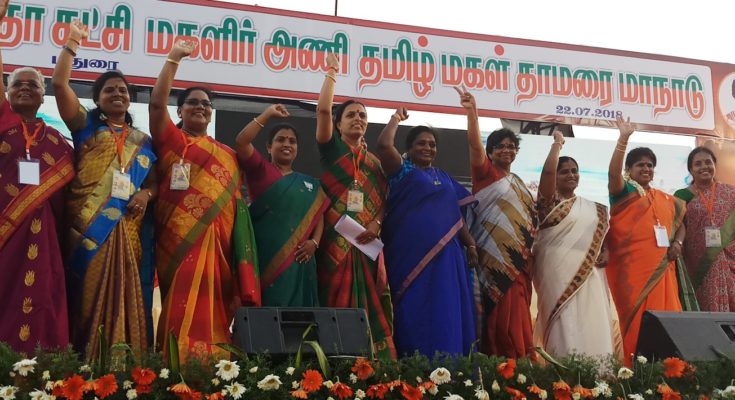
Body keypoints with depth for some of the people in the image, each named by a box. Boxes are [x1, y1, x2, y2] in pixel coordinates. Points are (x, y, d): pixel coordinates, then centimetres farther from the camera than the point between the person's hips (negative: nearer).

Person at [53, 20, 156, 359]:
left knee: (125, 297, -1)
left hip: (129, 230, 3)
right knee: (88, 296, -7)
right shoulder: (85, 125, 13)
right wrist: (72, 42, 3)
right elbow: (59, 83, 2)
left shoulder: (143, 140, 21)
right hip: (88, 227, -3)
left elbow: (155, 180, 20)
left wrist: (146, 194, -2)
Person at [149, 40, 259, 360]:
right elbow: (156, 103, -4)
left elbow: (238, 202, 17)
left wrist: (241, 257, 8)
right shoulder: (170, 140, 12)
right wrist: (174, 58, -6)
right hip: (179, 240, -3)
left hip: (217, 243, 3)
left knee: (215, 312, 0)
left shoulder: (227, 155, 21)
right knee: (182, 312, -10)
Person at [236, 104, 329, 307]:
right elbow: (241, 142, -7)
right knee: (268, 307, -8)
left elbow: (319, 216, 16)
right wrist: (268, 113, -1)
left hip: (299, 259, 4)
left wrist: (314, 242, -2)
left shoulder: (310, 184, 19)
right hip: (267, 256, -4)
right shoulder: (260, 171, 7)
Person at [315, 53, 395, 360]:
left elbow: (384, 200, 12)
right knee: (337, 303, -6)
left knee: (369, 304, 1)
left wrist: (376, 223, -8)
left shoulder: (374, 161, 18)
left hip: (366, 241, 4)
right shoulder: (331, 149, 6)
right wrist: (331, 73, -1)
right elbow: (322, 109, -10)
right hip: (336, 239, -4)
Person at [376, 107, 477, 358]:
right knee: (415, 315, -5)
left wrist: (471, 245, 10)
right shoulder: (403, 171, 5)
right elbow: (384, 145, -12)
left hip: (445, 255, 5)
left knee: (446, 315, 4)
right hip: (412, 255, -5)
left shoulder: (444, 178, 21)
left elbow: (455, 214, 20)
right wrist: (396, 118, 3)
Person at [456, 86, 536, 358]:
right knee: (498, 315, -10)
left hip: (518, 258, 6)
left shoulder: (518, 183, 21)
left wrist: (528, 252, 15)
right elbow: (474, 144, -14)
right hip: (494, 255, -6)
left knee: (515, 317, 4)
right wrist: (472, 112, -28)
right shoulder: (485, 172, 3)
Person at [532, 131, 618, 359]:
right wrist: (557, 143, 3)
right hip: (559, 273, -5)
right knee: (564, 330, -12)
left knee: (592, 330, -1)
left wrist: (606, 253, 5)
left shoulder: (593, 209, 19)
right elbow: (547, 171, -10)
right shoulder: (549, 202, 5)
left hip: (589, 275, 5)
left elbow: (605, 236, 26)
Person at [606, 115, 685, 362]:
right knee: (632, 321, -7)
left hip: (660, 270, 5)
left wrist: (677, 243, 4)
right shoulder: (624, 191, 3)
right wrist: (624, 138, -25)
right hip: (630, 269, -5)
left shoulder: (665, 199, 19)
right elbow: (613, 172, -17)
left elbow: (680, 224, 27)